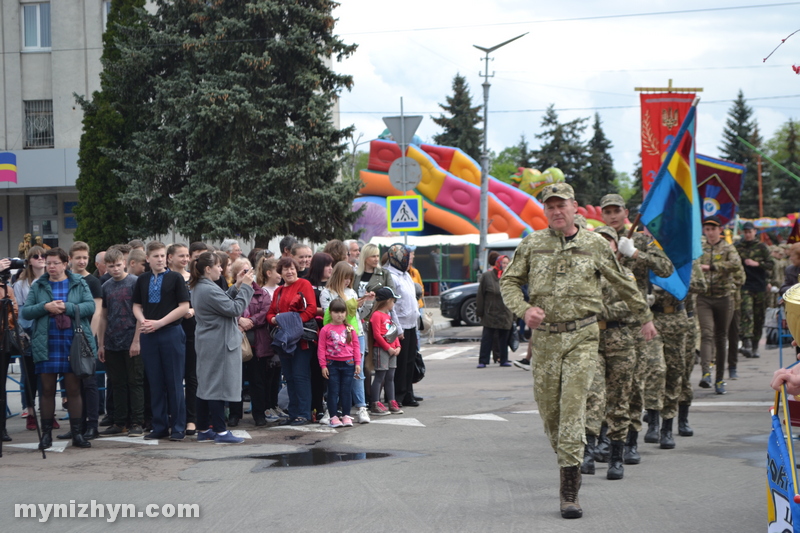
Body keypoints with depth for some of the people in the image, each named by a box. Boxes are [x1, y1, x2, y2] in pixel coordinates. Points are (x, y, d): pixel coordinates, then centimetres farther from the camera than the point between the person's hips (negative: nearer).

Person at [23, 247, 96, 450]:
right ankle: (46, 434, 12)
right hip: (47, 345, 1)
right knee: (47, 390, 4)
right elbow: (25, 312, 1)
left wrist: (66, 307, -18)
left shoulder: (79, 284, 5)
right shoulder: (38, 286, 8)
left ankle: (77, 433, 8)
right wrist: (45, 307, -14)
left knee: (74, 389, 3)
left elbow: (90, 306, -7)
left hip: (73, 344, -1)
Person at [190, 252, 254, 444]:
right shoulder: (209, 290, -20)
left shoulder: (199, 288, 12)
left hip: (207, 344, 11)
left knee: (206, 386, 12)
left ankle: (204, 430, 17)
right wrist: (245, 286, -10)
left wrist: (237, 286, 10)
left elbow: (224, 301, 19)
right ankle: (221, 432, -4)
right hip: (218, 344, -11)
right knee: (218, 387, -7)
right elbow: (235, 309, -19)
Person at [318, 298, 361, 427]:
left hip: (348, 363, 2)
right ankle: (334, 416, 5)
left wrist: (357, 363, 3)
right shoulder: (325, 329, 0)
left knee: (346, 390, 5)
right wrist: (323, 365, -6)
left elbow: (356, 346, 8)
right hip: (332, 364, -2)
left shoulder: (350, 329, 7)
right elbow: (321, 348, -1)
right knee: (333, 390, 1)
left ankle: (346, 415, 12)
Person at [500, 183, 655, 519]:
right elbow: (509, 282, 9)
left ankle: (569, 493, -13)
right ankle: (570, 462, 32)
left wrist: (645, 318, 25)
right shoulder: (532, 245, 4)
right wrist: (524, 309, -11)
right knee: (549, 409, 5)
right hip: (544, 337, 2)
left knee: (573, 406, -12)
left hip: (582, 337, -2)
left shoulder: (595, 245, 2)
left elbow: (624, 286, 15)